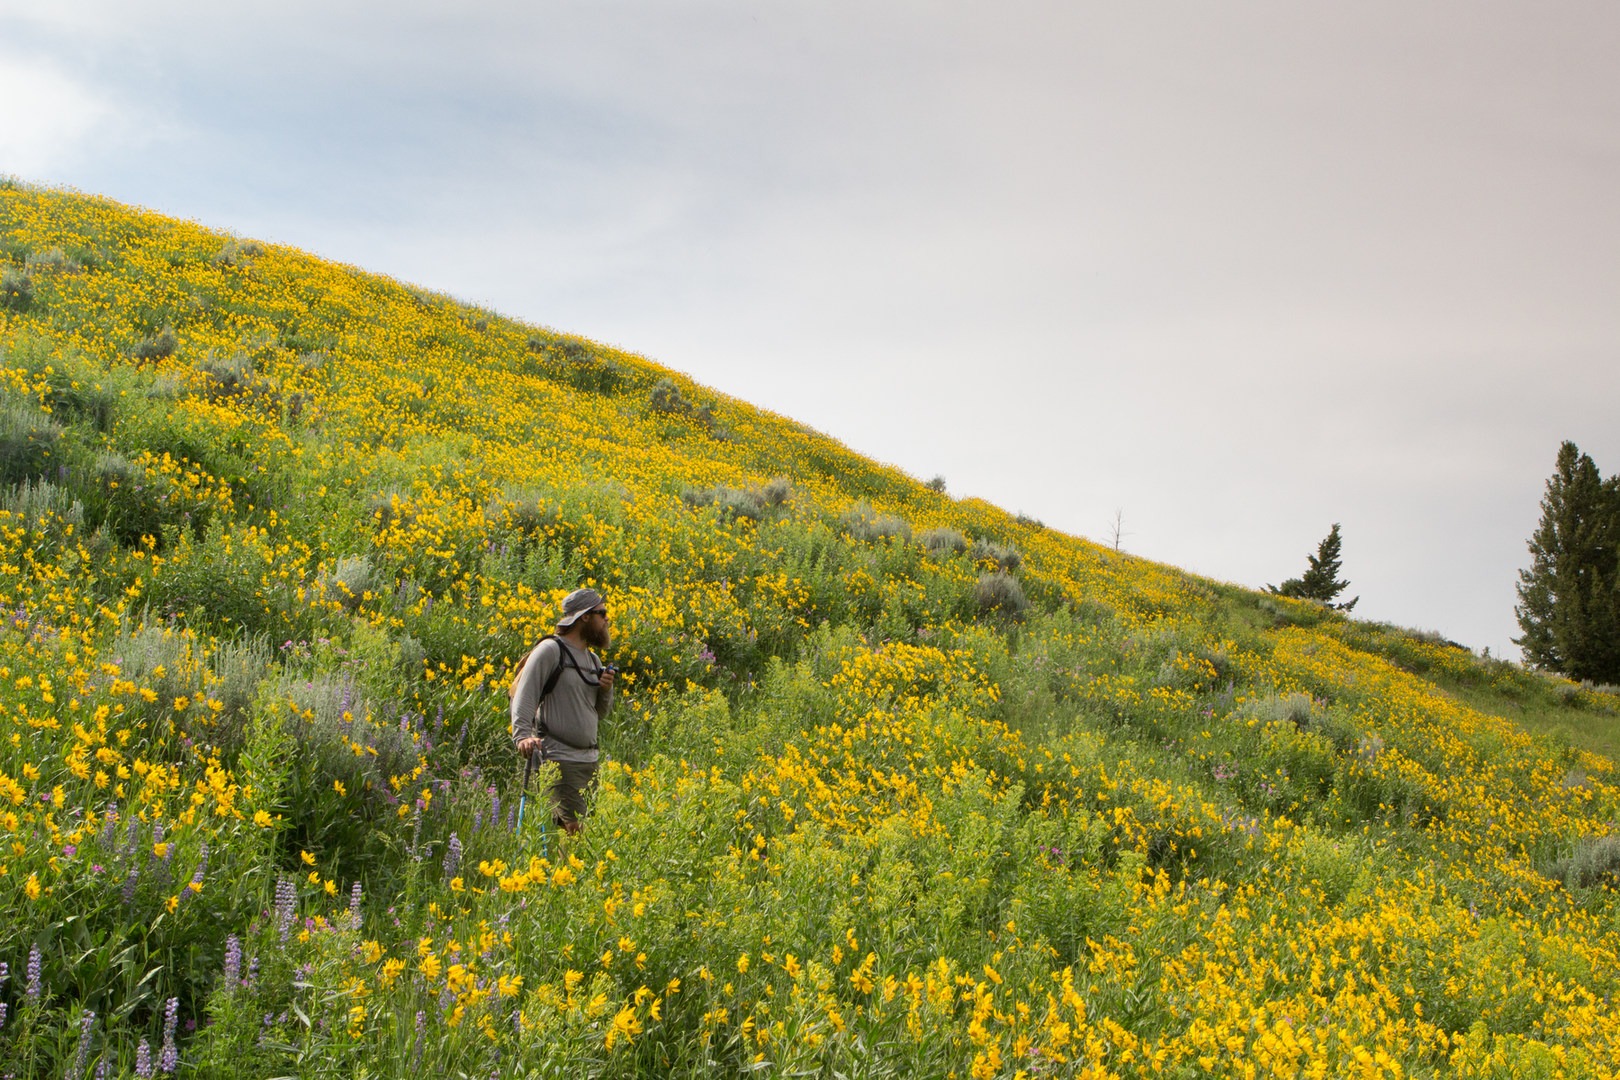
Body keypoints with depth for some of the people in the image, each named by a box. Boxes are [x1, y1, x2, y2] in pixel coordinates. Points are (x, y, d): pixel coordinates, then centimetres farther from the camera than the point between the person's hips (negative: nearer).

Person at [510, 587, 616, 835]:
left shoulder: (593, 660, 19)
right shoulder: (550, 650, -5)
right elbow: (523, 698, -13)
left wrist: (606, 691, 4)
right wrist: (523, 735, -27)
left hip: (590, 760, 8)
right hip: (559, 760, -8)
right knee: (576, 829, -15)